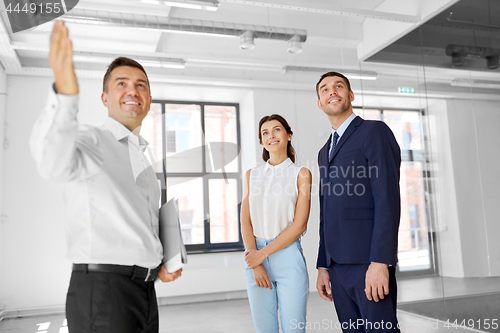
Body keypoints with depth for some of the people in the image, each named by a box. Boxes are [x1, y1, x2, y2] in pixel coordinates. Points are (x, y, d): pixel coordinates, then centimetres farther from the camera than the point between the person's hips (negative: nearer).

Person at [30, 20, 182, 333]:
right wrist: (65, 93, -45)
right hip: (101, 290, -7)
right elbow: (54, 161, -30)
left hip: (145, 291, 8)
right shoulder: (91, 140, -4)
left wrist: (158, 265, 12)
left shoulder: (142, 161, 20)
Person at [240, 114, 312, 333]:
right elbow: (246, 222, 5)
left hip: (288, 257, -3)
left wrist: (263, 253, -11)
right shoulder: (251, 176, 11)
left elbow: (300, 224, -6)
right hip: (256, 258, 3)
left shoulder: (301, 174, 1)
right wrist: (254, 260, -7)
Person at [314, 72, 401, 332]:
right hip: (338, 267, 7)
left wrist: (379, 262, -20)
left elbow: (388, 200, -13)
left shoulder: (374, 131, -2)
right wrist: (323, 267, 15)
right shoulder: (325, 152, 21)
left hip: (368, 263, -7)